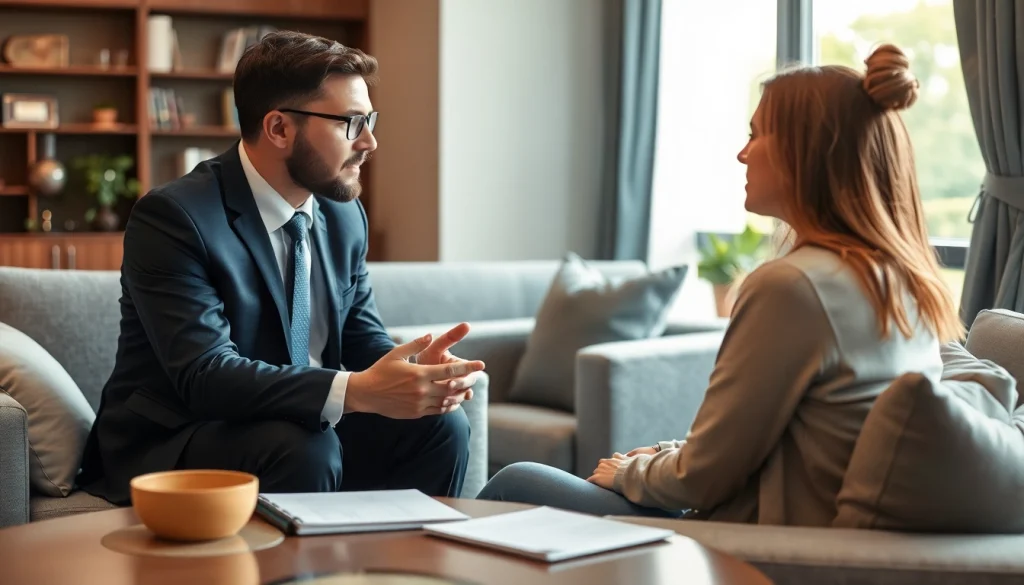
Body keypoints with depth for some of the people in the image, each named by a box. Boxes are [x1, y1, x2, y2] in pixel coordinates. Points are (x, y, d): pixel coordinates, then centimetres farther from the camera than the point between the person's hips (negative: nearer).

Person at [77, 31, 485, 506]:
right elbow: (204, 375, -29)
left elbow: (363, 340, 6)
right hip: (171, 446, -6)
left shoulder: (344, 214, 4)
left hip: (306, 429, 7)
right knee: (307, 449, -33)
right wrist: (357, 391, -40)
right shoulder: (172, 217, -19)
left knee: (438, 425, -14)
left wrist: (413, 367, -19)